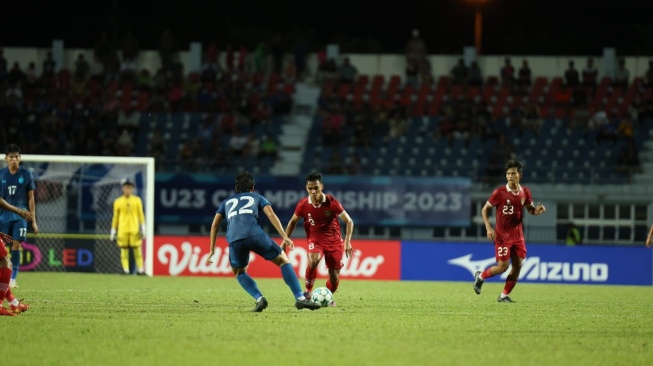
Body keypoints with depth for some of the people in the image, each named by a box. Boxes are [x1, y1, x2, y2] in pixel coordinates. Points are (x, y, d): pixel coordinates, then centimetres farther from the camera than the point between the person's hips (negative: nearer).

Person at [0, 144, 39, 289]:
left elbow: (31, 199, 6)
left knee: (16, 246, -10)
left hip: (20, 216, -1)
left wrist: (33, 221, 4)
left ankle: (13, 279, -6)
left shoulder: (27, 175, 2)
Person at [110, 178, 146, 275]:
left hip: (135, 230, 0)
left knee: (137, 249, -2)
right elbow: (115, 217, 10)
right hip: (122, 230, 0)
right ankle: (126, 270, 1)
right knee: (124, 250, -1)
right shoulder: (118, 201, 7)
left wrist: (142, 228, -2)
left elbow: (141, 215, 6)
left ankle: (140, 270, 2)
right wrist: (113, 231, 9)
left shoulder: (137, 200, 7)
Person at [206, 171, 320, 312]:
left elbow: (215, 225, 25)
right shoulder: (257, 197, 28)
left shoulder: (227, 202, 35)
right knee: (283, 260, 14)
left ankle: (259, 299, 3)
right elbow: (271, 214, 11)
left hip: (234, 240, 2)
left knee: (239, 272, 27)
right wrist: (284, 237, 3)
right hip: (255, 234, -2)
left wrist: (212, 250, 27)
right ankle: (300, 298, 1)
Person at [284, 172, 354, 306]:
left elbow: (349, 221, -7)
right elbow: (293, 222, 8)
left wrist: (348, 242, -16)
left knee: (334, 276, -1)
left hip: (334, 239, 0)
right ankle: (308, 292, -17)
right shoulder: (303, 205, -11)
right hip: (315, 238, 0)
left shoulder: (332, 202, -16)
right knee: (313, 260, -33)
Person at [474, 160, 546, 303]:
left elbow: (530, 209, 15)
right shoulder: (499, 193, -12)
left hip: (517, 235, 5)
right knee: (503, 266, -7)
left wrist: (538, 210, -10)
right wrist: (489, 228, -16)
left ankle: (504, 296, 11)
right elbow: (484, 209, -5)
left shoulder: (525, 192, 1)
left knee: (518, 266, 0)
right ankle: (480, 276, 20)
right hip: (502, 235, -5)